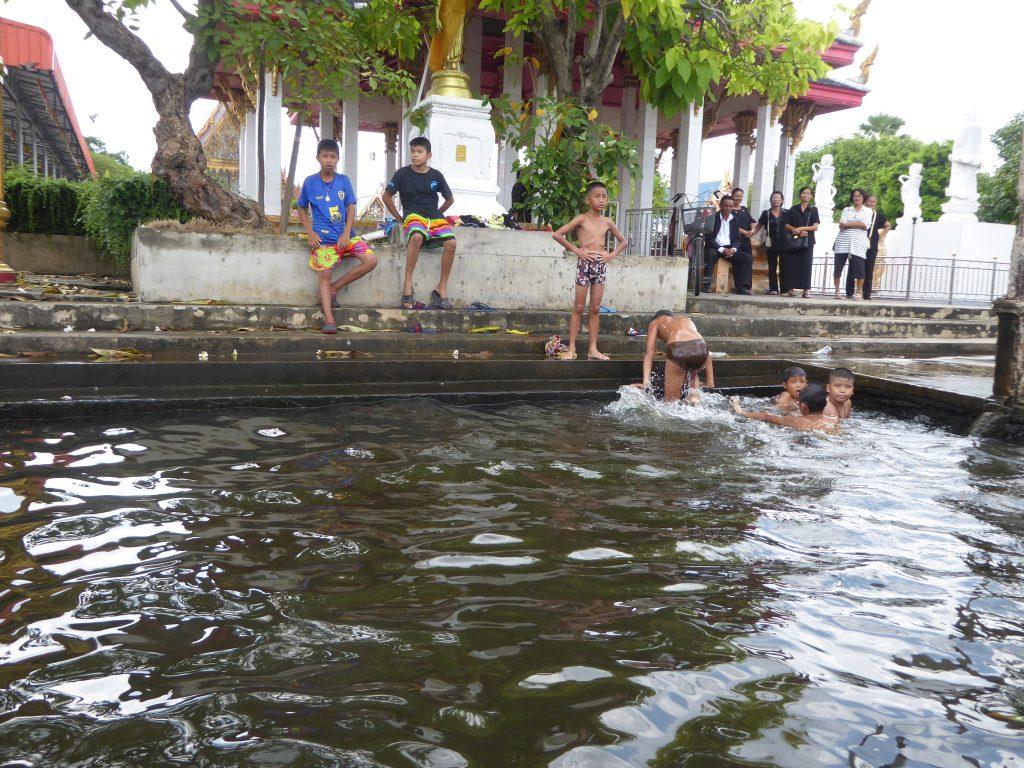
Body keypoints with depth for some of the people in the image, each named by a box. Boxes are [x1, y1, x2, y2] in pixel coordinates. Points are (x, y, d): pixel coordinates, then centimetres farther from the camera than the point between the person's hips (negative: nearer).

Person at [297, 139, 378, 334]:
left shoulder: (344, 181, 8)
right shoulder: (310, 182, 4)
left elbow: (351, 208, 6)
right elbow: (302, 209, 12)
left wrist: (346, 234, -8)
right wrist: (310, 233, -3)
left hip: (344, 235, 3)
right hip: (323, 237, -3)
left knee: (371, 260, -14)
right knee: (324, 273, -15)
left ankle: (333, 288, -2)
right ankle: (329, 320, -22)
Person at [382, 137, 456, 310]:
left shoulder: (436, 175, 10)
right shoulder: (403, 173, 4)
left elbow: (450, 199, 23)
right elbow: (386, 196, 11)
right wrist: (399, 218, 7)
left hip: (435, 217, 3)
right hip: (413, 216, -3)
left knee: (451, 242, -27)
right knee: (417, 237, -39)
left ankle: (442, 288, -15)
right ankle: (408, 284, -31)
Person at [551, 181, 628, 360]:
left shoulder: (607, 222, 8)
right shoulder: (582, 219, -5)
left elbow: (623, 241, 22)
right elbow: (557, 234, -10)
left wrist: (612, 254, 5)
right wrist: (575, 250, -10)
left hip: (601, 265, 4)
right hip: (584, 264, -4)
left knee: (595, 309, 7)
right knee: (578, 308, -1)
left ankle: (593, 349, 12)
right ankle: (571, 348, 4)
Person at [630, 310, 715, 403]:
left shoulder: (655, 322, 32)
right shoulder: (687, 320, 40)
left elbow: (649, 352, 16)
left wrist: (646, 382, 9)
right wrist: (710, 384, 37)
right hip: (700, 349, 2)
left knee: (670, 401, 17)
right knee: (691, 372, 36)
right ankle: (695, 393, 9)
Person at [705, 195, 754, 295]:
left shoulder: (735, 219, 13)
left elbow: (737, 238, 11)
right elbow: (709, 238, -8)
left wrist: (733, 249, -11)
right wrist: (721, 250, -19)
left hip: (730, 248, 5)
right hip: (715, 247, -5)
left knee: (748, 258, -15)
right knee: (710, 254, -38)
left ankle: (741, 287, -16)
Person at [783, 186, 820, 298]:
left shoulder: (813, 210, 8)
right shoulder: (793, 209, 11)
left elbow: (815, 227, -1)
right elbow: (787, 226, 5)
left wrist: (801, 228, -13)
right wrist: (798, 231, -11)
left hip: (807, 241, -1)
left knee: (806, 264, -6)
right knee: (792, 264, -4)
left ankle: (806, 290, -9)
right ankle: (791, 288, 1)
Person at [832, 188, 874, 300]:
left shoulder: (868, 211, 12)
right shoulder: (846, 209, 14)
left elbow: (865, 225, -6)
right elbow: (841, 225, -1)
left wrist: (848, 224, -6)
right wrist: (858, 224, -12)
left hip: (858, 244, -1)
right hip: (842, 243, 1)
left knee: (859, 270, -7)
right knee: (838, 268, -1)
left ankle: (856, 293, 4)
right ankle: (837, 291, 9)